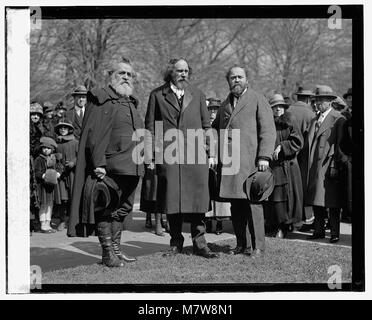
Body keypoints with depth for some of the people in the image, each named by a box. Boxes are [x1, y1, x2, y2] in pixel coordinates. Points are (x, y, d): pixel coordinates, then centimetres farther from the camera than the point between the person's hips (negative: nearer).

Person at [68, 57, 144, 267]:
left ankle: (116, 249, 19)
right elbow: (94, 134, -11)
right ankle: (108, 253, 1)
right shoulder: (101, 99, -4)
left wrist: (141, 161, 18)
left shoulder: (131, 103, 20)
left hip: (131, 167, 8)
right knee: (106, 209, -4)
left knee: (122, 210, 11)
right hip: (110, 166, -8)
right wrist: (99, 164, -17)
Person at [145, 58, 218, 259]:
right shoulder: (157, 95, 9)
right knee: (171, 199, 0)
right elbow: (150, 125, 8)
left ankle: (199, 243, 5)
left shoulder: (197, 95, 15)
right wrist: (152, 153, 0)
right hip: (167, 155, -1)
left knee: (197, 197, -2)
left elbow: (206, 126, 16)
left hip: (194, 155, 1)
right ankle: (176, 243, 11)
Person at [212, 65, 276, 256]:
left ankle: (257, 247, -4)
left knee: (252, 203, -8)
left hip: (249, 160, -5)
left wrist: (264, 156, -13)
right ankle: (242, 244, 12)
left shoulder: (258, 100, 4)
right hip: (228, 162, 6)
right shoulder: (225, 104, 22)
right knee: (236, 205, 5)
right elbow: (215, 128, 30)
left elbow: (268, 131, -2)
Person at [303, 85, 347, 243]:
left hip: (329, 166, -7)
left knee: (332, 202, -4)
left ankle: (335, 233, 1)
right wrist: (308, 163, 10)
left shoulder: (338, 119, -4)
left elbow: (340, 145, -9)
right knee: (316, 201, 9)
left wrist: (336, 166, -14)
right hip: (314, 166, 7)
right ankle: (319, 230, 17)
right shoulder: (315, 120, 18)